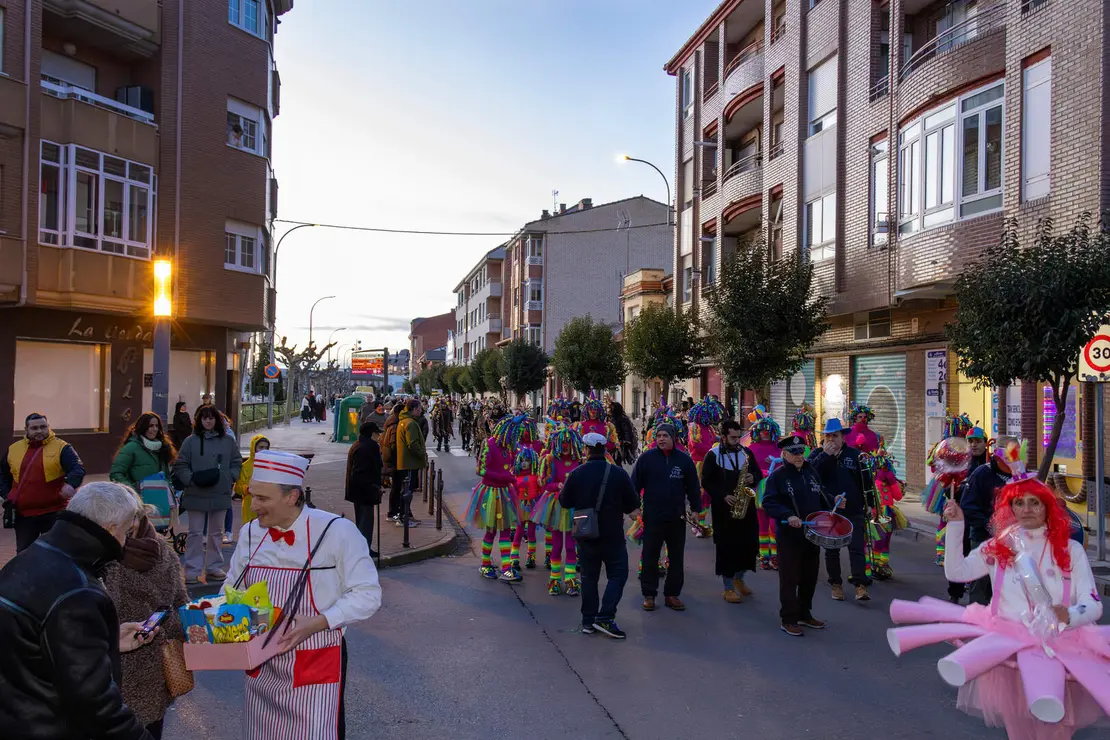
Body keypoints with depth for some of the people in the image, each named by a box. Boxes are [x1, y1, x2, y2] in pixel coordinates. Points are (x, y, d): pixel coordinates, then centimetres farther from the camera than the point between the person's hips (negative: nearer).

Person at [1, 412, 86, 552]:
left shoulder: (61, 447, -5)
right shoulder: (14, 449, 9)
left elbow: (78, 468, -17)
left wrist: (71, 484, -38)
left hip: (53, 513, -4)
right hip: (23, 514, 4)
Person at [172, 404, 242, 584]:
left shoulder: (227, 441, 4)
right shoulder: (191, 441, -1)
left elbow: (237, 463, 10)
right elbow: (180, 465, 0)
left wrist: (229, 479, -4)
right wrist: (191, 479, -12)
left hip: (220, 494, 2)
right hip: (196, 494, -2)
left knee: (215, 533, 13)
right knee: (195, 533, 2)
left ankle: (215, 567, 23)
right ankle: (193, 570, 8)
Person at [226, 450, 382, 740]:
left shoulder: (337, 532, -16)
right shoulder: (250, 533, 2)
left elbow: (367, 594, -13)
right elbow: (233, 590, 15)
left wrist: (317, 623, -25)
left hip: (316, 669, -5)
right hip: (262, 667, 5)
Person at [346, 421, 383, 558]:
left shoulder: (355, 446, 14)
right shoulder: (372, 446, -16)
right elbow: (376, 468, -19)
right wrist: (378, 485, -12)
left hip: (355, 487, 10)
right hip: (367, 487, -10)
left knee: (360, 517, 17)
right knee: (367, 517, -6)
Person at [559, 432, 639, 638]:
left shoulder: (576, 474, -6)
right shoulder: (618, 473, -10)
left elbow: (564, 502, 5)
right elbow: (633, 504, -3)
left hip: (585, 535, 2)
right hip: (612, 536, -2)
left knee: (589, 577, 12)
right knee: (617, 574, 7)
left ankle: (588, 620, 15)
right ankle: (605, 617, -3)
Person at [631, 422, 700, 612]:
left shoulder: (684, 459, 3)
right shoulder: (646, 458, -2)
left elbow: (693, 486, 8)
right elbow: (635, 483, 0)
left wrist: (695, 509, 3)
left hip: (677, 518, 2)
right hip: (652, 517, -2)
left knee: (676, 557, 9)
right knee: (650, 557, 4)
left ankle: (672, 595, 20)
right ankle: (649, 595, 14)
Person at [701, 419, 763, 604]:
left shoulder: (746, 452, 8)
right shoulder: (713, 455, -5)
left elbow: (758, 473, 15)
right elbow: (706, 482, -6)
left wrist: (753, 478, -7)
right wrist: (724, 496, -16)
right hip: (724, 509, -4)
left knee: (750, 543, 6)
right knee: (726, 546, -1)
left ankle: (739, 578, 30)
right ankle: (728, 588, 12)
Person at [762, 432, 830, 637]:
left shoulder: (811, 472, 9)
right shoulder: (777, 476, -10)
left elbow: (821, 495, 22)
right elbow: (769, 503, -17)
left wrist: (832, 503, 4)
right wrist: (788, 516, -29)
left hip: (812, 533, 6)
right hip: (789, 536, -6)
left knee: (810, 576, 16)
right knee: (790, 579, -1)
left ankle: (804, 614, 31)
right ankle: (789, 620, 9)